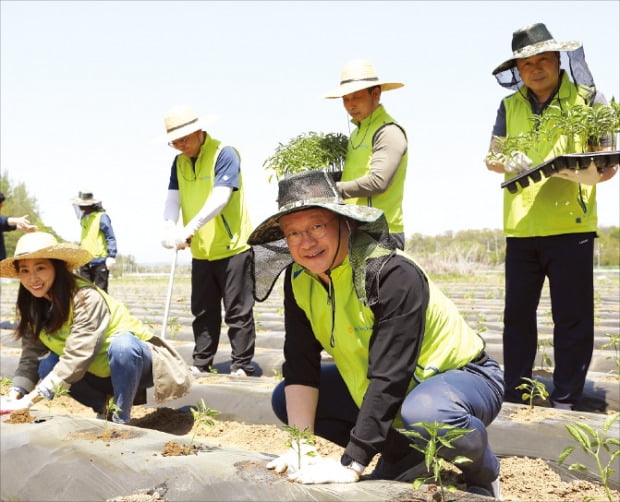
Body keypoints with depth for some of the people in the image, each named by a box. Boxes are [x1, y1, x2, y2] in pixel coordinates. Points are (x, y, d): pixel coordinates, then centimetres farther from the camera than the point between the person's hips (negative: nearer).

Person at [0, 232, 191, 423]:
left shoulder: (86, 297, -28)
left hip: (134, 360, -7)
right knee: (48, 366, -17)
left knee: (122, 344, -37)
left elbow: (78, 355, -35)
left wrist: (32, 398, -38)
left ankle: (121, 418, -20)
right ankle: (104, 407, 2)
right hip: (102, 375, 7)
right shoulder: (34, 308, -5)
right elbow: (30, 356, -7)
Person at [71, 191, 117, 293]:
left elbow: (111, 238, -13)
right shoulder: (84, 218, 14)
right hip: (85, 262, 8)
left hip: (99, 261, -8)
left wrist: (111, 256, -20)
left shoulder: (101, 217, -10)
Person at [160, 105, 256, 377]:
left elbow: (220, 198, -23)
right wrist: (170, 228, -20)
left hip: (232, 247, -7)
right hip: (201, 252, 7)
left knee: (238, 311, -2)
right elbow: (172, 198, 0)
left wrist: (190, 228, -31)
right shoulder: (179, 163, 10)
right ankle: (201, 364, 21)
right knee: (203, 311, 13)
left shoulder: (224, 154, -12)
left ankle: (242, 366, 5)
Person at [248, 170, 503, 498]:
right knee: (285, 400, -1)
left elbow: (389, 377, -35)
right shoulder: (299, 280, -10)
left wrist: (351, 466, -36)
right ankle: (404, 457, 4)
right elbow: (300, 366, -9)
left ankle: (483, 473, -6)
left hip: (461, 376, -7)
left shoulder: (392, 275, -31)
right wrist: (301, 447, -20)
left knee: (423, 414, -41)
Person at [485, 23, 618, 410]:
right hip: (521, 227, 3)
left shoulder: (588, 99, 2)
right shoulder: (510, 106, 11)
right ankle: (514, 397, 20)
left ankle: (565, 402, 10)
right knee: (517, 316, 9)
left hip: (570, 225, -3)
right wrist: (507, 163, -14)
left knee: (572, 319, 0)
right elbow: (492, 157, 9)